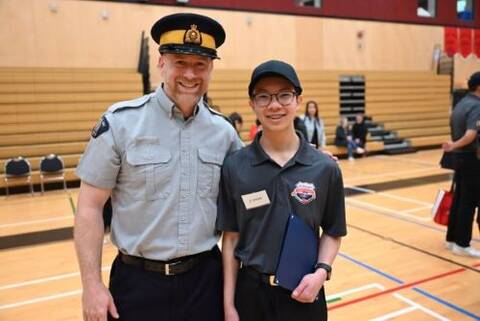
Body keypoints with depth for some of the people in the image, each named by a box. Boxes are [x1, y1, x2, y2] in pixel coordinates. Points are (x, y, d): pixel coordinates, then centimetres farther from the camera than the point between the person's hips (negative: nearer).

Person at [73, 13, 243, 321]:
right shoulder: (120, 122, -10)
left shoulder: (224, 131, -1)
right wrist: (92, 285, -9)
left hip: (205, 277, 3)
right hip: (138, 281, -2)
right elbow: (90, 207, -8)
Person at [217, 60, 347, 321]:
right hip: (250, 291, 0)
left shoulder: (325, 168, -7)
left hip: (303, 293, 1)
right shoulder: (234, 167, -8)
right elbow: (231, 238, -4)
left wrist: (322, 271, -13)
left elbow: (332, 232, 4)